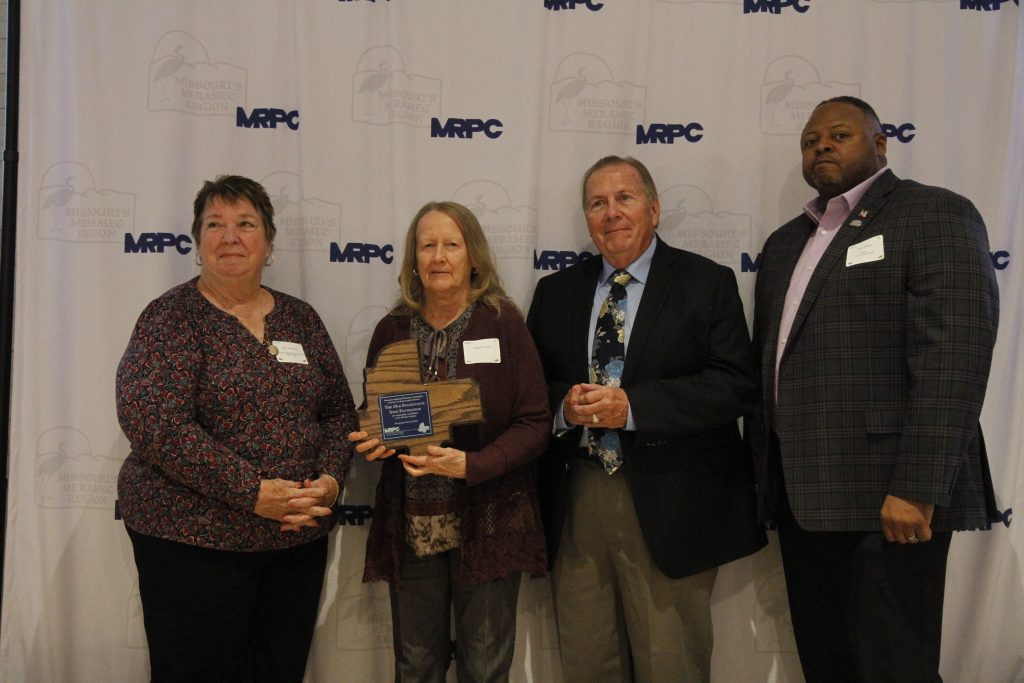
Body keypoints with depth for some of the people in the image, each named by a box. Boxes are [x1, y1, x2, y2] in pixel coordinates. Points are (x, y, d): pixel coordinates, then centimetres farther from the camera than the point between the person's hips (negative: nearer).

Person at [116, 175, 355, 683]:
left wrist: (330, 479, -9)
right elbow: (155, 426, -17)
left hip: (298, 537, 5)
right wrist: (254, 492, -21)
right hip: (194, 540, -5)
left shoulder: (300, 318, 9)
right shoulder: (171, 318, -6)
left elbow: (339, 410, 11)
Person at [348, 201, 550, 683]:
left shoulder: (503, 322, -5)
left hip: (487, 524, -2)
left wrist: (472, 465, -21)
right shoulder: (392, 330, 4)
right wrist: (374, 440, -8)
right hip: (410, 526, 3)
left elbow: (535, 423, -8)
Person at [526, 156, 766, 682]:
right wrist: (563, 405, -12)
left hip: (669, 506, -3)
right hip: (574, 502, 4)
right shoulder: (555, 292, 13)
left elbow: (734, 385, -10)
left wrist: (632, 406, -19)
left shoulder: (707, 283, 0)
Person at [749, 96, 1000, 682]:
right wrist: (764, 475, 12)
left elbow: (954, 355, -15)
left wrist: (916, 488, -22)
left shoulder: (935, 215, -4)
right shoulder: (785, 243, 19)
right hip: (803, 496, 7)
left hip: (887, 499, -7)